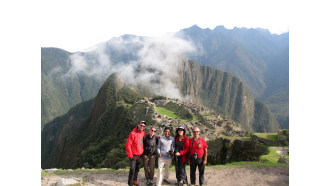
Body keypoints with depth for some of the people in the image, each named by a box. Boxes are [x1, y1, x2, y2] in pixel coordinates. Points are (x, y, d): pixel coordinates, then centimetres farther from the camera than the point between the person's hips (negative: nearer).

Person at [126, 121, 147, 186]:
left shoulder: (143, 133, 2)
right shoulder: (132, 133, -17)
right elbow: (128, 145, -17)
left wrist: (142, 151, 12)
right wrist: (130, 155, -16)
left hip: (140, 155, 6)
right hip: (133, 155, -6)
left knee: (137, 169, 18)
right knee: (132, 170, -5)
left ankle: (135, 180, 34)